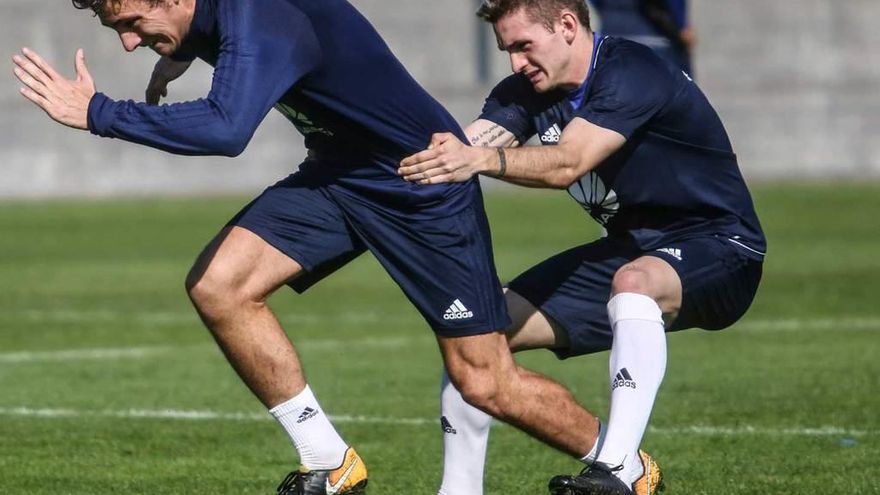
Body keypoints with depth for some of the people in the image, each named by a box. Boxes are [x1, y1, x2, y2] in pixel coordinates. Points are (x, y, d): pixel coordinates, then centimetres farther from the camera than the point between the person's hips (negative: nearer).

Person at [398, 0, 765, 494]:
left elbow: (566, 163, -37)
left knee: (633, 282, -42)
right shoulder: (526, 92, 1)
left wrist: (481, 158, -52)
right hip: (630, 246, 8)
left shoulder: (632, 73, -23)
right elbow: (457, 148, -15)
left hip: (718, 249, -8)